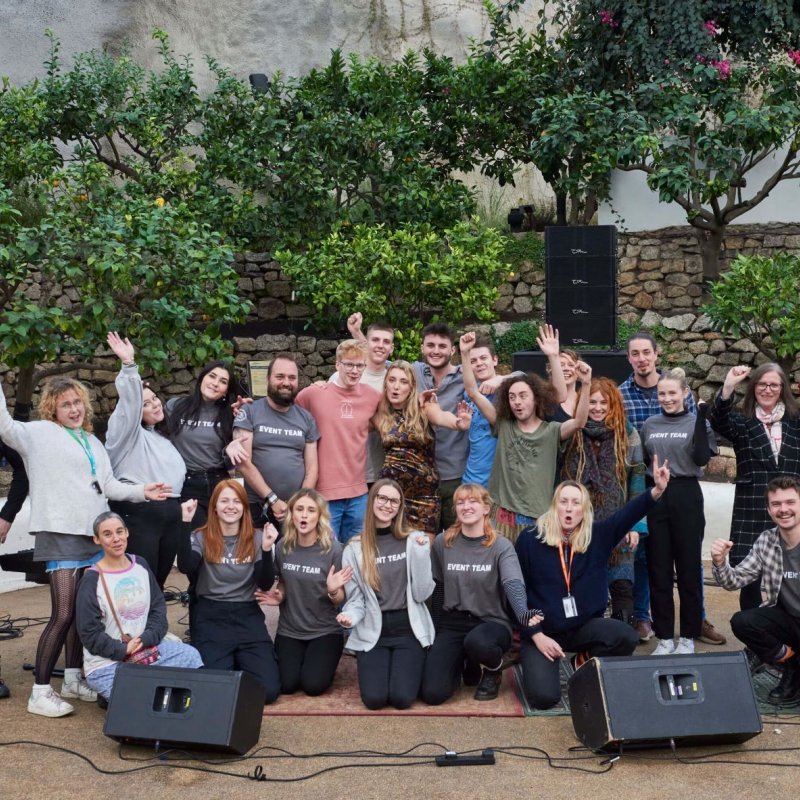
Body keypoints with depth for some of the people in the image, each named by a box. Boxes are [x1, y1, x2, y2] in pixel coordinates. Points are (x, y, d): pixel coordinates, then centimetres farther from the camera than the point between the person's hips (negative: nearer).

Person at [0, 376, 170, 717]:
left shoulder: (93, 443, 20)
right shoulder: (39, 433, 0)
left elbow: (108, 485, 19)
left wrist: (141, 491, 8)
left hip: (93, 535, 7)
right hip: (61, 534, -7)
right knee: (63, 614, -11)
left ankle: (73, 679, 24)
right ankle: (40, 691, -2)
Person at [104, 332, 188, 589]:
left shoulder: (162, 437, 23)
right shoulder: (127, 432, 0)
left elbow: (172, 473, 28)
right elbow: (129, 401, -17)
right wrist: (128, 364, -28)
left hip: (170, 514, 7)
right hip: (138, 514, -7)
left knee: (159, 580, 10)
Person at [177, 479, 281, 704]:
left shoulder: (255, 539, 6)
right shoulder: (201, 538, 1)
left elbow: (266, 584, -3)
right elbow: (185, 567, -19)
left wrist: (267, 550, -19)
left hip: (247, 615, 2)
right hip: (210, 617, -1)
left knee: (268, 689, -12)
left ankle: (240, 659, 20)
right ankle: (229, 660, 17)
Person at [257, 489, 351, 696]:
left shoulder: (333, 549, -14)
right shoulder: (283, 546, -5)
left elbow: (340, 601, -6)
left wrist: (332, 591, -28)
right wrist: (278, 596, -7)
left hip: (325, 631, -3)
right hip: (289, 630, 3)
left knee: (313, 685, -18)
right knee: (286, 685, -14)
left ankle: (325, 662, 16)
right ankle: (298, 657, 19)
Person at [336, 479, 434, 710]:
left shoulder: (415, 540, -1)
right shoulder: (354, 548, 1)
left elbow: (422, 593, -6)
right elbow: (355, 598, 3)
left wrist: (421, 553, -16)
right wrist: (350, 617, -19)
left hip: (409, 628, -1)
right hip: (372, 631, 1)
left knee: (402, 697, -17)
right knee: (374, 698, -16)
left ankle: (408, 666, 17)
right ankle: (380, 666, 18)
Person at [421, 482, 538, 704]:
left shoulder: (501, 547, -8)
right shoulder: (443, 542, 0)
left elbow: (513, 584, -26)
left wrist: (524, 614, -46)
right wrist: (440, 627, 13)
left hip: (491, 622, -3)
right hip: (452, 622, 3)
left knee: (477, 642, -41)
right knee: (432, 693, -17)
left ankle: (493, 671, -1)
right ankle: (464, 663, 19)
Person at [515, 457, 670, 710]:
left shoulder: (597, 535, -2)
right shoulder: (530, 539, -10)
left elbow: (628, 513, -18)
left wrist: (656, 490, -36)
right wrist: (536, 635, -13)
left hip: (585, 626, 3)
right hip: (542, 631, -3)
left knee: (627, 637, -25)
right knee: (543, 696, -22)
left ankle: (585, 663, 8)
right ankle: (533, 660, 16)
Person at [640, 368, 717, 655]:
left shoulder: (697, 423, 1)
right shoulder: (649, 425, 9)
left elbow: (702, 457, -15)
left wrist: (701, 416, -18)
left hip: (686, 497, -3)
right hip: (655, 498, 3)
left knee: (689, 568, 4)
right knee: (658, 570, 5)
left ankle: (688, 636, 16)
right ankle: (664, 637, 16)